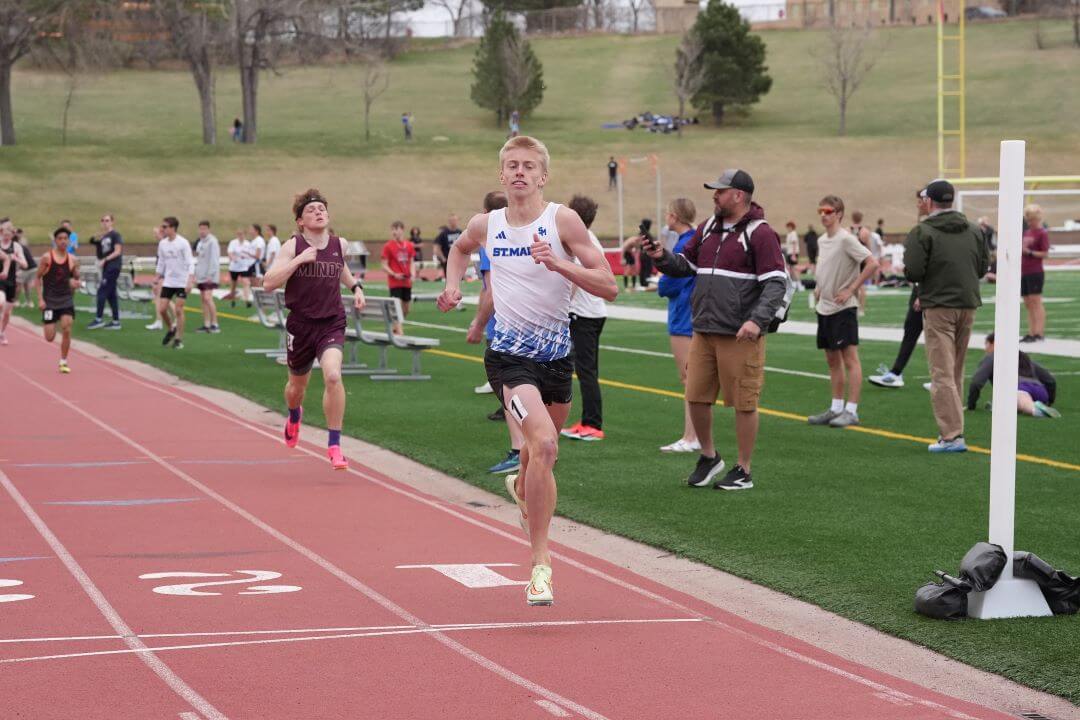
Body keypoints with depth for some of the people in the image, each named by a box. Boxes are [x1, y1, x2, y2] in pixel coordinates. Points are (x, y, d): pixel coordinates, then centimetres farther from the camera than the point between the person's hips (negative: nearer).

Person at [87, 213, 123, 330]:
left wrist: (105, 260, -17)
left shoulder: (115, 235, -6)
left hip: (113, 267, -8)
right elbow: (101, 255, 14)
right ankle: (116, 321, 11)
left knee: (102, 291, -10)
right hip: (106, 268, 8)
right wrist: (97, 244, -2)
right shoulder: (103, 237, 15)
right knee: (111, 294, 8)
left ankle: (99, 319, -6)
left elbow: (117, 252, -12)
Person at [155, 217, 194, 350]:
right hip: (168, 282, 5)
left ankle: (179, 339, 5)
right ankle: (171, 329, 25)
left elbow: (190, 263, -14)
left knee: (178, 310, -6)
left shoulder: (183, 243, -12)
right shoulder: (162, 243, 5)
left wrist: (190, 280, -23)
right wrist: (158, 279, 14)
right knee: (162, 309, -1)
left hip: (182, 282, -5)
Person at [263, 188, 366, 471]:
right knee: (297, 385, 18)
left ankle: (334, 445, -17)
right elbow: (268, 283, -18)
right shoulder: (292, 246, -8)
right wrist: (299, 260, -24)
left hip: (332, 323, 0)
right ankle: (294, 416, 57)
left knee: (333, 375, -26)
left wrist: (356, 286, 12)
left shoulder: (339, 244, 2)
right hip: (301, 324, 0)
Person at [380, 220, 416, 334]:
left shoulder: (409, 246, 6)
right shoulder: (388, 246, -6)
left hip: (407, 282, 5)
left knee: (405, 310, 11)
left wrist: (412, 274, -5)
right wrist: (394, 275, -19)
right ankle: (399, 332, -10)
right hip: (395, 282, -5)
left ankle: (395, 328, 31)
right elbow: (384, 266, -5)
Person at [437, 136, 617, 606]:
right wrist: (453, 284, 10)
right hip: (509, 354, -2)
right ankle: (540, 562, -18)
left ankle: (521, 487, 59)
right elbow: (460, 248, 28)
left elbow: (608, 287, -12)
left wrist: (560, 264, -25)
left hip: (556, 352, 2)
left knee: (543, 448, 20)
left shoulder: (562, 220, -6)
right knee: (543, 444, -24)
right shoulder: (485, 225, 2)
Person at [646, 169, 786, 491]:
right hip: (703, 332, 7)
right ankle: (709, 457, 28)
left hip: (740, 337, -7)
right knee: (696, 397, 8)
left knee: (744, 403, 1)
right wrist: (663, 257, -1)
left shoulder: (760, 234, -8)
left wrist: (757, 320, -25)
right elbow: (684, 266, 20)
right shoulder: (707, 229, 14)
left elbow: (776, 282, -13)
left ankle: (743, 471, 11)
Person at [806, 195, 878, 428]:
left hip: (843, 307, -9)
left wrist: (850, 290, -19)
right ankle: (836, 409, 18)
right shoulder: (821, 241, 12)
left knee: (850, 358, -6)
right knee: (832, 359, 12)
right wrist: (819, 287, 13)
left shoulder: (846, 239, -13)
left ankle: (851, 411, -5)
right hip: (824, 307, 9)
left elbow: (872, 264, -20)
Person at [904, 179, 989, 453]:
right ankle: (952, 429, 23)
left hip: (938, 307, -6)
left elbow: (913, 273, -16)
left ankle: (952, 436, -12)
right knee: (956, 372, 17)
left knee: (942, 373, -5)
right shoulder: (974, 231, 7)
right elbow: (983, 267, 10)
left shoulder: (922, 232, -10)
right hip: (968, 306, 6)